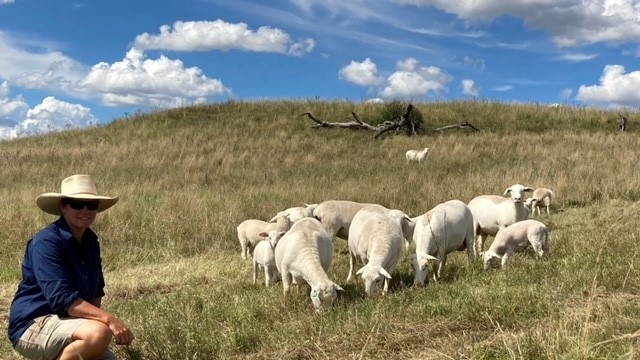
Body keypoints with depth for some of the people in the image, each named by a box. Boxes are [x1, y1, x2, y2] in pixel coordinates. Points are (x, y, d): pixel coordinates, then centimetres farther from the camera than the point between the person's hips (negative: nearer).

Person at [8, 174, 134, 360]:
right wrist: (109, 319, -35)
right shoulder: (46, 242, -19)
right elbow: (61, 298, -28)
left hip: (67, 323, 8)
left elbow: (96, 291, 14)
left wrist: (98, 318, -7)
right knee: (99, 332, -34)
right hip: (33, 326, -8)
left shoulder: (91, 242, 6)